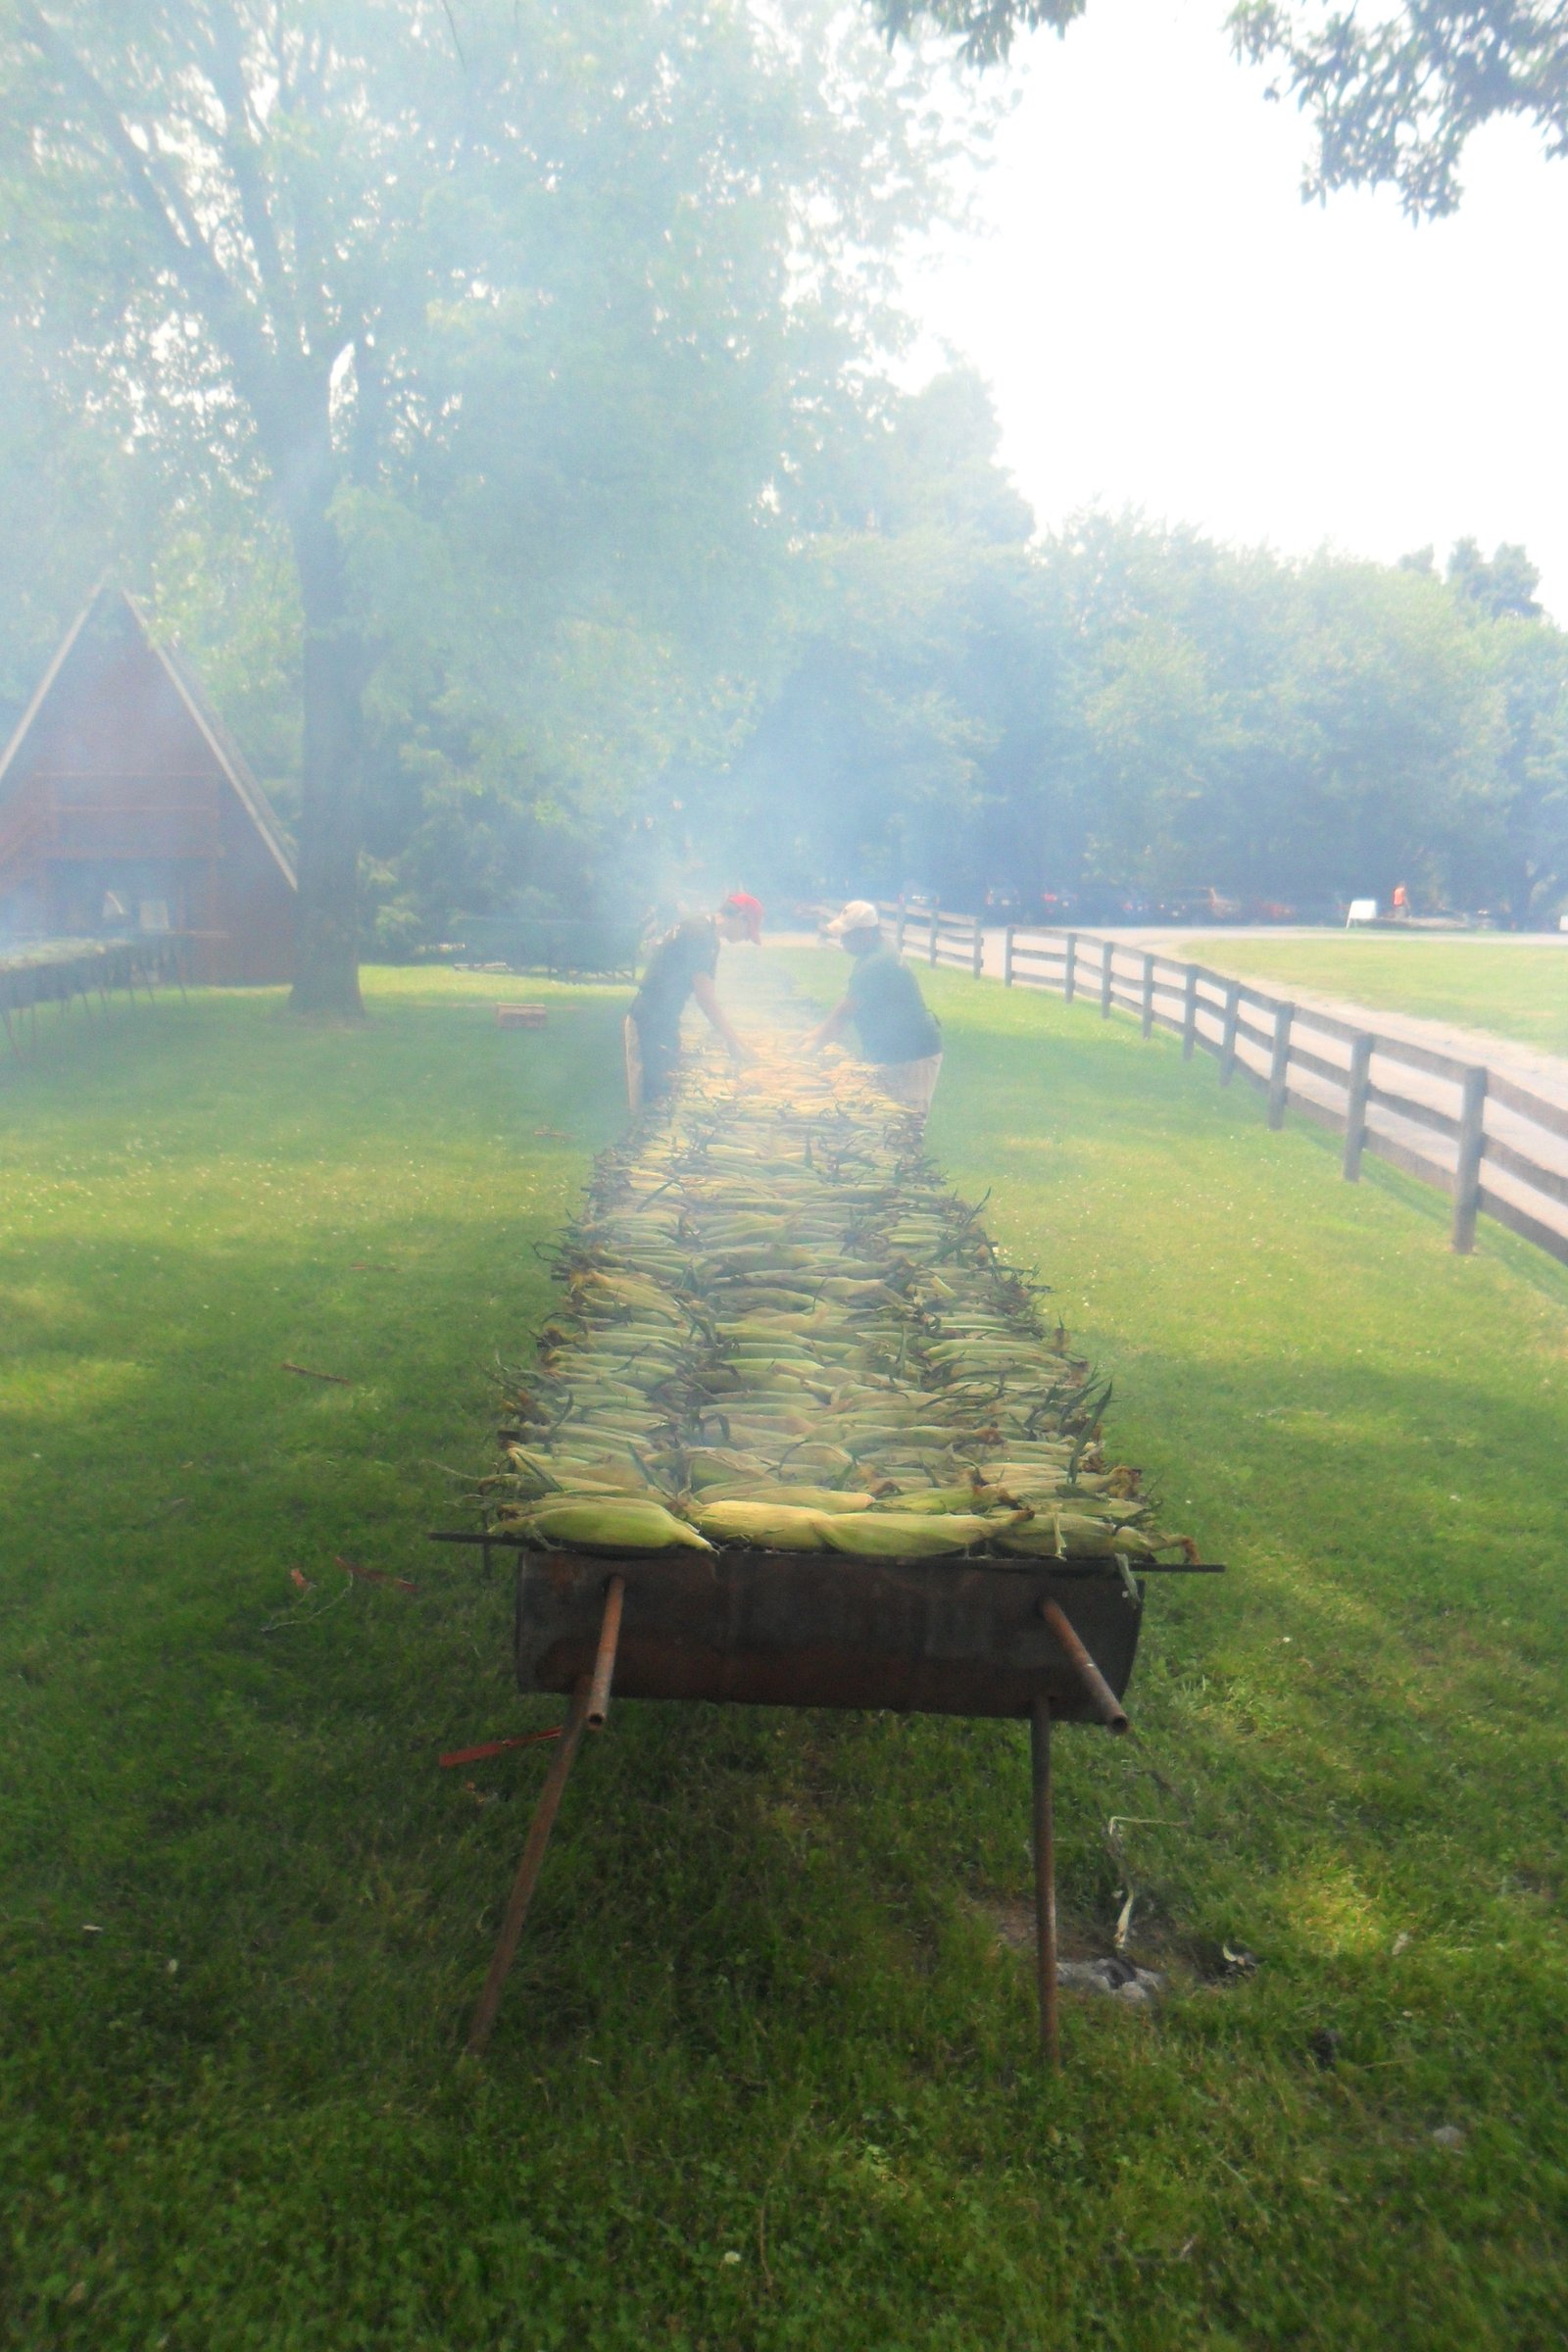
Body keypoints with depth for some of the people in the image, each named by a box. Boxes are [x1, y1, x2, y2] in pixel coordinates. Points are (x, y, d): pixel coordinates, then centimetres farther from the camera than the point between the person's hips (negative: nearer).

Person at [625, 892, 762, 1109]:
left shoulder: (707, 935, 14)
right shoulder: (699, 932, -17)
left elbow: (707, 996, 18)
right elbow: (704, 996, -20)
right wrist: (733, 1042, -16)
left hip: (664, 1022, 10)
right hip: (651, 1024, -10)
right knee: (653, 1098, -8)